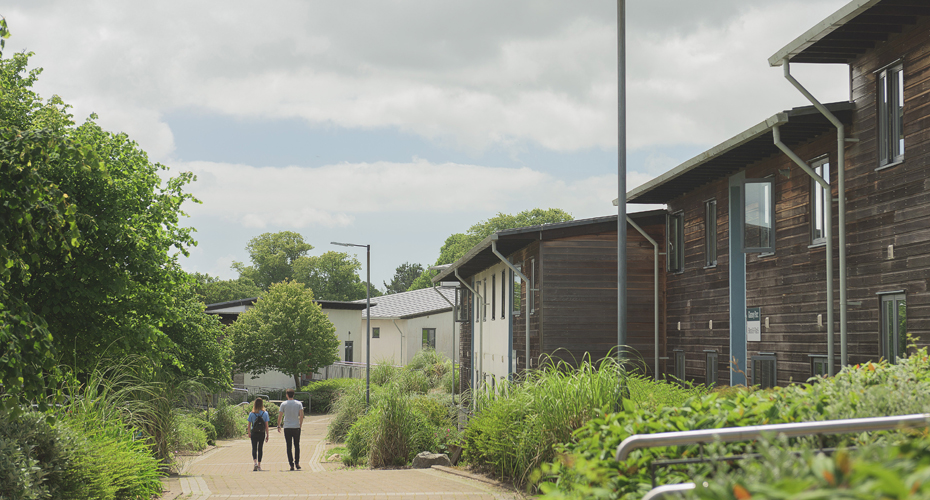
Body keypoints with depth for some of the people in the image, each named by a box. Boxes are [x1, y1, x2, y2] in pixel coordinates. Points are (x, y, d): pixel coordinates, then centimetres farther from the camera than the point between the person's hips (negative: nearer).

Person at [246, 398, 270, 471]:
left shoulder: (251, 413, -6)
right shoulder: (265, 413, -5)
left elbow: (249, 425, -1)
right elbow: (266, 425, -3)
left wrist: (249, 433, 13)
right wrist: (267, 435, 4)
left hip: (254, 433, -1)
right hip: (262, 433, 1)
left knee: (254, 448, 1)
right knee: (260, 449, 12)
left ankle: (255, 463, -21)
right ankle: (259, 465, 17)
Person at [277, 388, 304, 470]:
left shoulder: (283, 404, 1)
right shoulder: (299, 404, 3)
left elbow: (280, 416, -2)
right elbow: (301, 415, -6)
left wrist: (279, 426, 9)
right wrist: (300, 424, 3)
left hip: (287, 427, -1)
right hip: (296, 427, 1)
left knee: (289, 446, 3)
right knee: (297, 445, 12)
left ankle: (291, 464, -2)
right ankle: (297, 462, 2)